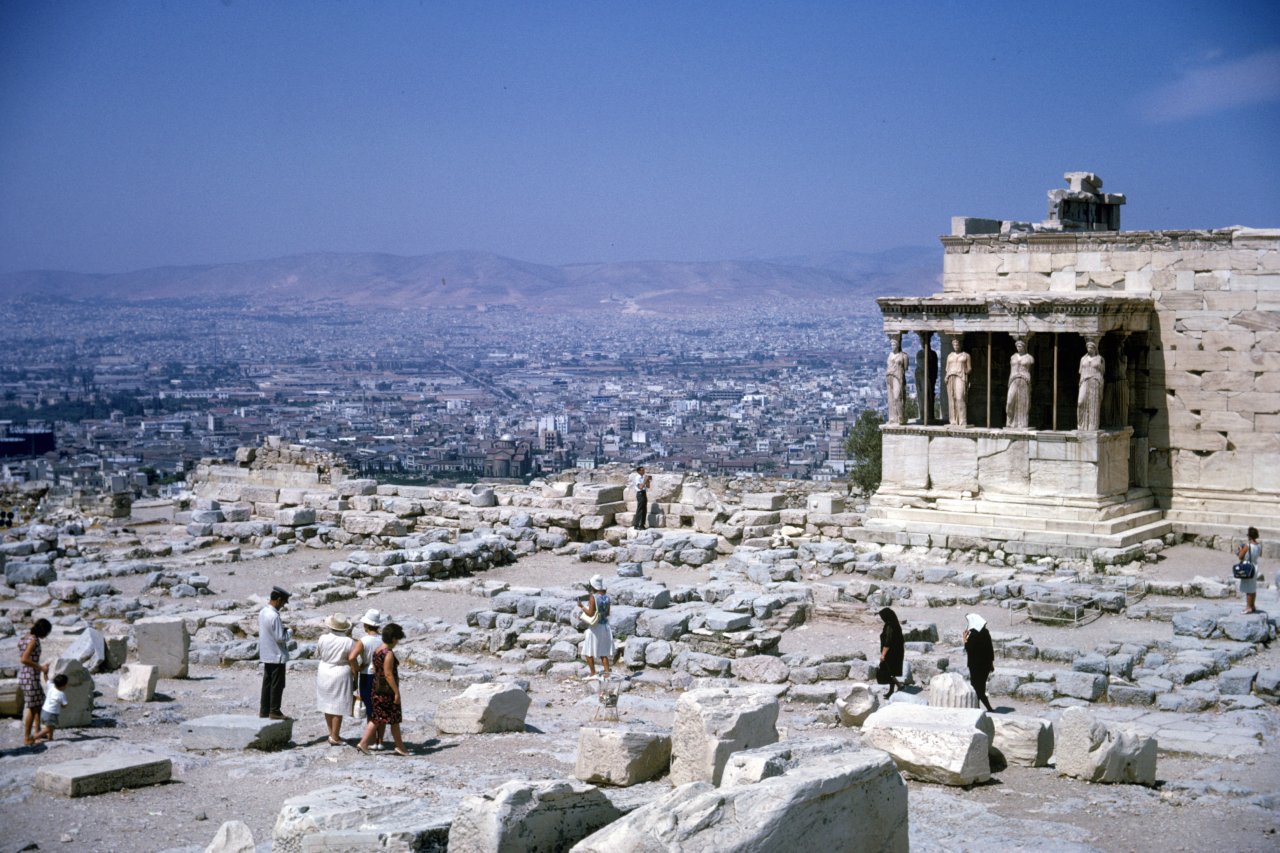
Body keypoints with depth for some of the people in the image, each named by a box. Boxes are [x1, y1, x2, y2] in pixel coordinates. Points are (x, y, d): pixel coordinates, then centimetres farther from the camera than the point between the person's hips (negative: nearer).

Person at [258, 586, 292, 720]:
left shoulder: (263, 612, 6)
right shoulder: (274, 616, -23)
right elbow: (280, 638, -22)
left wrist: (281, 625, 8)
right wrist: (289, 631, -4)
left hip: (266, 655, 9)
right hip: (277, 656, -9)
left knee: (267, 683, 14)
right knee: (277, 684, 1)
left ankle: (264, 710, 19)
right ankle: (275, 711, 6)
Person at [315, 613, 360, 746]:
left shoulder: (323, 639, -6)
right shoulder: (349, 642, -15)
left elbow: (318, 655, 9)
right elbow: (353, 661, -10)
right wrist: (356, 676, 1)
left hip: (324, 674, 4)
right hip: (341, 675, -4)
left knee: (327, 704, 17)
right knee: (338, 707, 3)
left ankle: (332, 733, 28)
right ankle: (334, 737, 5)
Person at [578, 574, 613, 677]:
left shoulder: (593, 597, -15)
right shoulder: (607, 598, 3)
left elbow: (590, 613, -17)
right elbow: (607, 613, 10)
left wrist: (582, 606, -4)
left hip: (595, 627, -6)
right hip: (605, 626, 6)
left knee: (589, 652, 7)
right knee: (603, 652, 13)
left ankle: (593, 674, 6)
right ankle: (607, 672, 3)